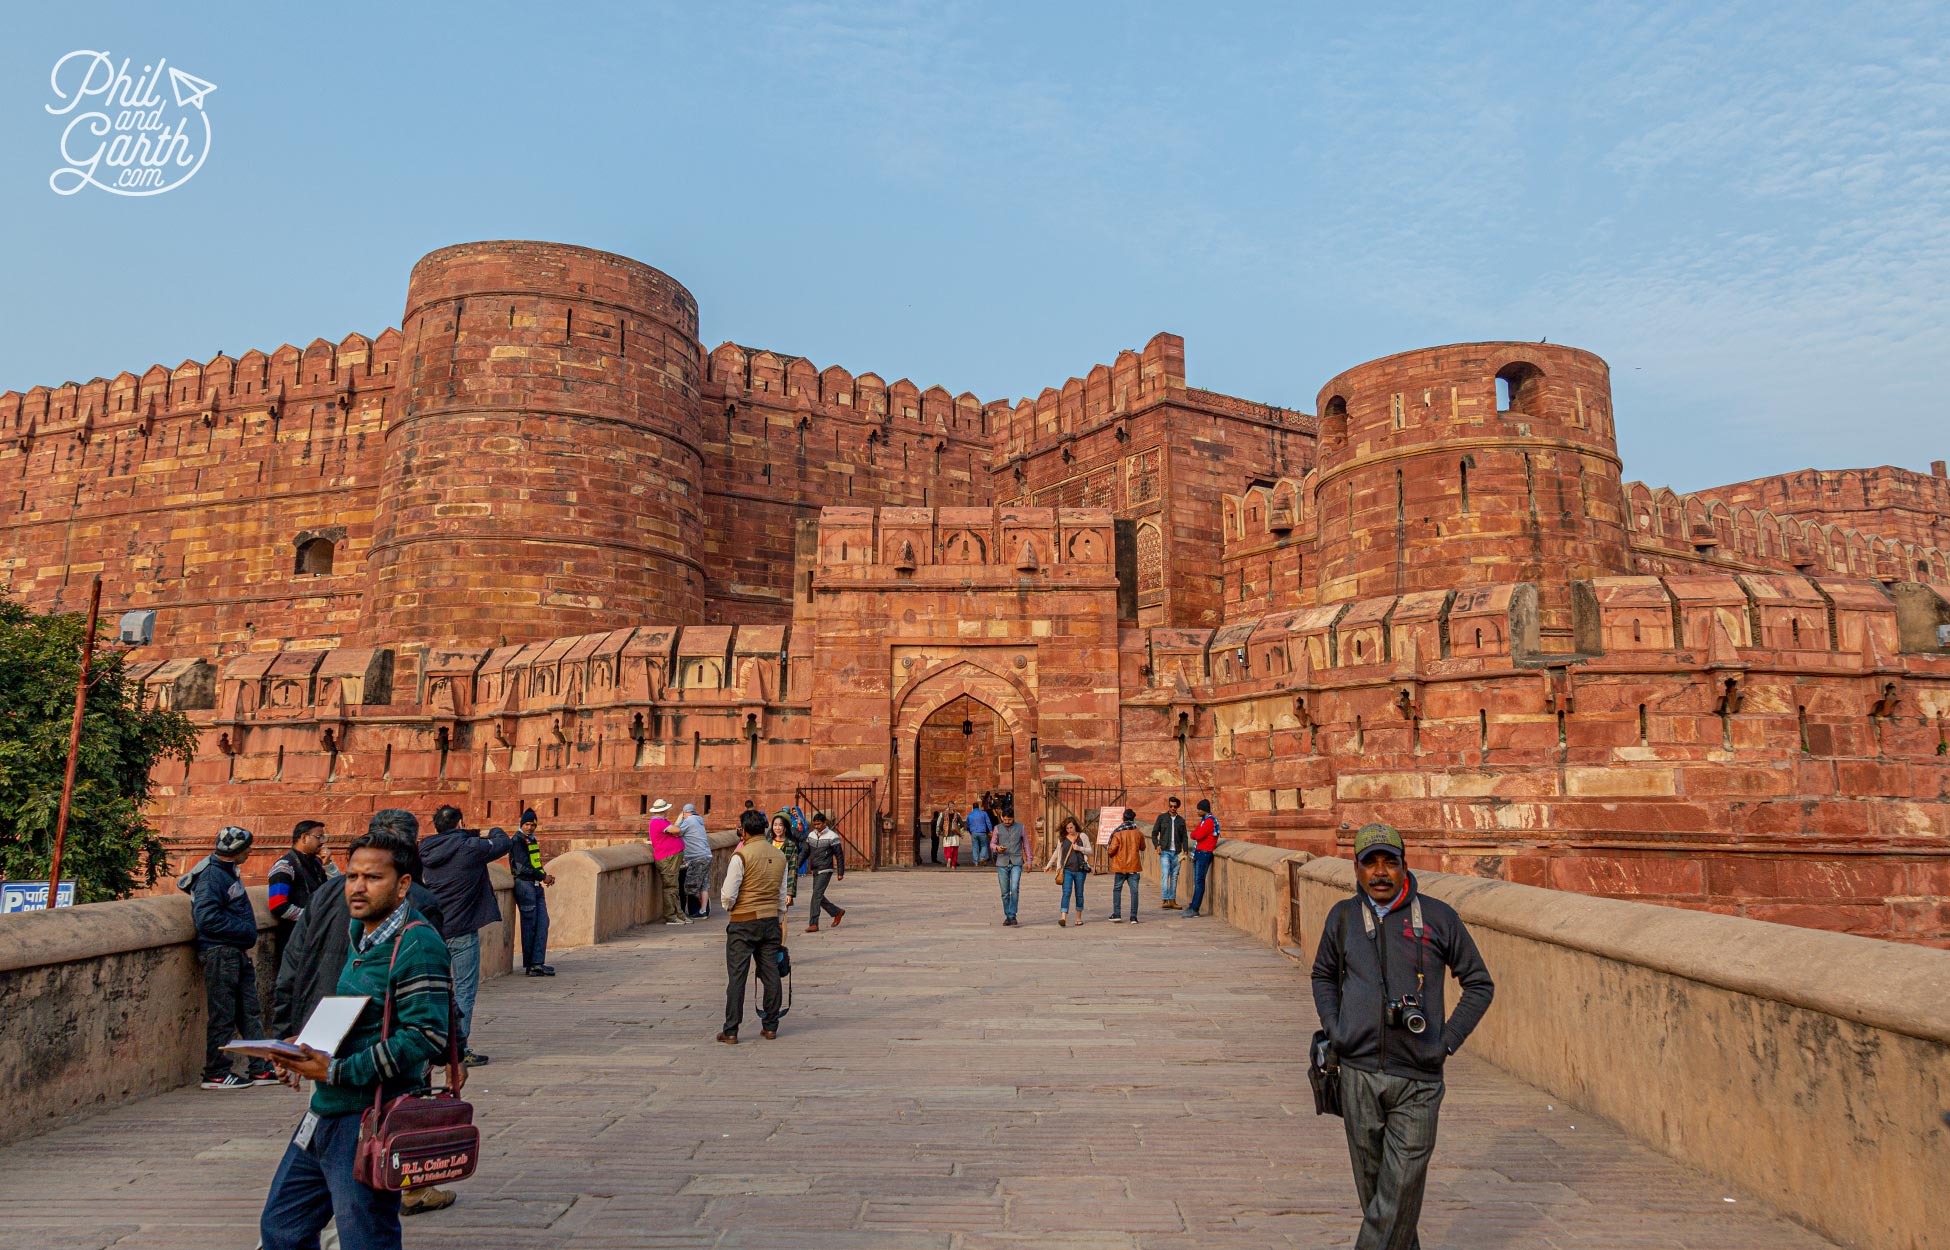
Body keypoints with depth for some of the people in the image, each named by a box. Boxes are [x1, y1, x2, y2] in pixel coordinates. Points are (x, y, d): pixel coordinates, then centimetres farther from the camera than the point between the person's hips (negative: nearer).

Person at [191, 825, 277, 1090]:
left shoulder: (227, 872, 17)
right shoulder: (211, 875, -14)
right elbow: (208, 918, -23)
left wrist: (247, 934, 11)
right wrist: (245, 931, -16)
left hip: (237, 953, 10)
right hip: (220, 954, -10)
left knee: (250, 1013, 11)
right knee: (222, 1016, -1)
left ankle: (261, 1069, 16)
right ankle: (216, 1074, 10)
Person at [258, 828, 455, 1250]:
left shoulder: (418, 945, -19)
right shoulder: (357, 934, 11)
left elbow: (425, 1036, -25)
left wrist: (338, 1072, -23)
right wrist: (308, 1050, 6)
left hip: (369, 1122, -9)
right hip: (325, 1113, 9)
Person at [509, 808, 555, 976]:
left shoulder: (532, 840, 17)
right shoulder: (518, 840, -9)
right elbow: (522, 867, -15)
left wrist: (545, 875, 4)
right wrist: (543, 877, -10)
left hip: (537, 886, 8)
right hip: (525, 885, -8)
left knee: (542, 923, 2)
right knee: (530, 926, -3)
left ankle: (538, 963, 3)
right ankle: (530, 965, 4)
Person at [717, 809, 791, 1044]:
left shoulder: (741, 855, -12)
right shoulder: (779, 856, 6)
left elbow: (728, 895, -12)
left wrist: (728, 907, 9)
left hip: (743, 922, -5)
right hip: (771, 920, 5)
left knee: (737, 976, 1)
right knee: (771, 975, 9)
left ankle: (731, 1031, 4)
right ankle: (770, 1027, 14)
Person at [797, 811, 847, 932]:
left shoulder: (832, 836, -9)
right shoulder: (811, 835, 9)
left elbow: (839, 855, -7)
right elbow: (805, 853, 13)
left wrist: (840, 873, -8)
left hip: (825, 871, -7)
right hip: (815, 871, 7)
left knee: (816, 895, -14)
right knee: (818, 896, 10)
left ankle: (813, 924, -12)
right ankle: (837, 912, 29)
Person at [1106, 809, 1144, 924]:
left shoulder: (1118, 834, -9)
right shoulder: (1138, 834, -1)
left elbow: (1112, 850, -13)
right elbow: (1142, 848, 14)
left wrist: (1112, 855, 9)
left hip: (1120, 866, -1)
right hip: (1134, 867, 1)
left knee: (1117, 890, 11)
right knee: (1134, 891, 3)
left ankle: (1117, 914, 6)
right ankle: (1134, 917, 1)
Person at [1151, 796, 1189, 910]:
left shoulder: (1181, 820, 11)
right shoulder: (1161, 817, 4)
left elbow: (1184, 837, 11)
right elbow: (1154, 833, 3)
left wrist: (1185, 851, -2)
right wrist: (1157, 845, -13)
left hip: (1176, 853, 3)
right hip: (1165, 851, -3)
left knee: (1174, 877, 5)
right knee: (1165, 874, -14)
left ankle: (1172, 901, 11)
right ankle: (1165, 900, -17)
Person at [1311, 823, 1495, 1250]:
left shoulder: (1437, 917, -2)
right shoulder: (1343, 916, 4)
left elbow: (1480, 984, 8)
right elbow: (1323, 976, 21)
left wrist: (1447, 1042, 0)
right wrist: (1335, 1031, 6)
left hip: (1417, 1078, -2)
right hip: (1358, 1074, 2)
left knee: (1401, 1190, -3)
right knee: (1371, 1181, 13)